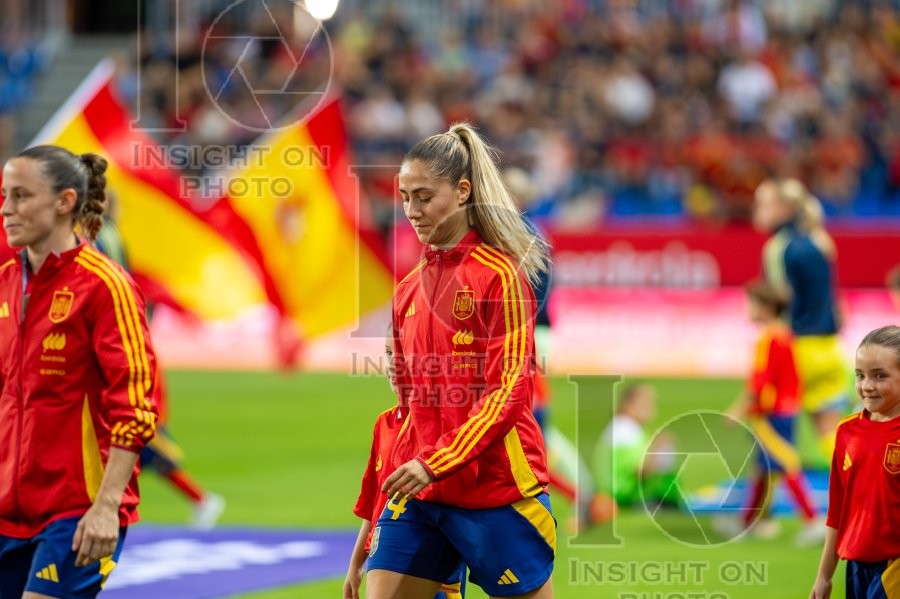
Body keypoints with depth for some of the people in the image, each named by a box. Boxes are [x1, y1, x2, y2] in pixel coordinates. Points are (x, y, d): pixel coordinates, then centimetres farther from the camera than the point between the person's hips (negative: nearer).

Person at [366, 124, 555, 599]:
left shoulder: (499, 274, -8)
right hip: (420, 492, 6)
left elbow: (509, 390, -14)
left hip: (496, 489, -6)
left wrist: (436, 462, -22)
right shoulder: (410, 289, 12)